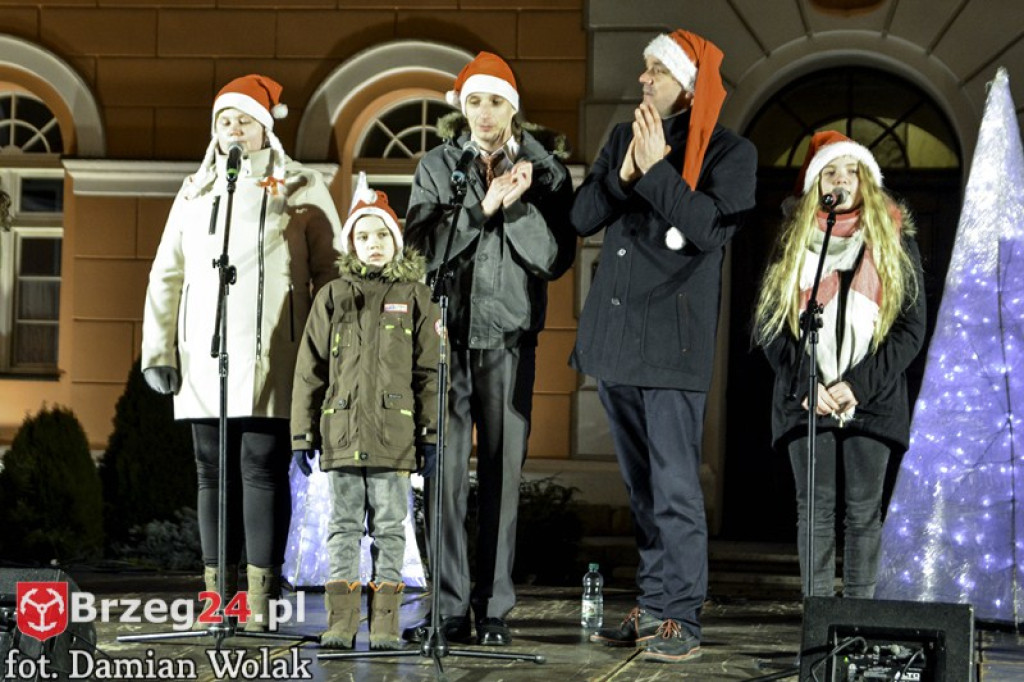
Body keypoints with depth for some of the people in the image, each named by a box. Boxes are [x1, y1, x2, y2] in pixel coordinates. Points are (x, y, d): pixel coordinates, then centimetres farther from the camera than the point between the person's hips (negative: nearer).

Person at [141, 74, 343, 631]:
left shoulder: (302, 190, 7)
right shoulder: (196, 192, 17)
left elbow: (330, 272, 4)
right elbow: (166, 276, 16)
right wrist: (158, 349, 8)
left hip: (269, 360, -4)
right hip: (204, 358, 4)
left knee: (263, 470, -7)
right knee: (214, 474, 5)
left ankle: (260, 595, -6)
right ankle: (218, 595, 9)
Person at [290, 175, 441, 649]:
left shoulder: (414, 297, 6)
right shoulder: (333, 297, 9)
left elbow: (429, 370, 5)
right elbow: (310, 370, 9)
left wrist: (431, 432, 0)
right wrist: (302, 433, 5)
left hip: (394, 433, -1)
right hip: (342, 429, 1)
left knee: (389, 528, 2)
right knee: (344, 526, 4)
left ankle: (385, 623, 6)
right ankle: (341, 622, 7)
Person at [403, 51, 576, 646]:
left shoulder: (544, 168, 6)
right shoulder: (437, 166, 9)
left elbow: (556, 258, -1)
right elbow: (421, 244, -4)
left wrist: (516, 204, -12)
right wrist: (484, 205, -13)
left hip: (509, 335, -1)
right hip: (446, 333, 1)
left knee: (503, 474, -1)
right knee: (444, 472, -4)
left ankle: (494, 611, 4)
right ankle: (449, 608, 0)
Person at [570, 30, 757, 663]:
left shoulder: (730, 153, -3)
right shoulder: (624, 136, 14)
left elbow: (712, 228, -16)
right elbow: (582, 217, 8)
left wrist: (657, 169, -16)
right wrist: (625, 173, -8)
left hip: (672, 341, -6)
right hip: (614, 335, 7)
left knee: (675, 484, -10)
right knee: (642, 485, 13)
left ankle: (682, 620, -7)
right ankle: (653, 606, 20)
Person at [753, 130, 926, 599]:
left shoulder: (895, 243, 6)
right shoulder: (792, 244, 8)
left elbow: (911, 329, 1)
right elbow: (768, 325, 4)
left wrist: (856, 386, -10)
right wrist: (805, 385, -9)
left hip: (870, 399, -1)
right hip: (805, 399, 1)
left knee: (863, 509, 0)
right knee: (814, 506, 0)